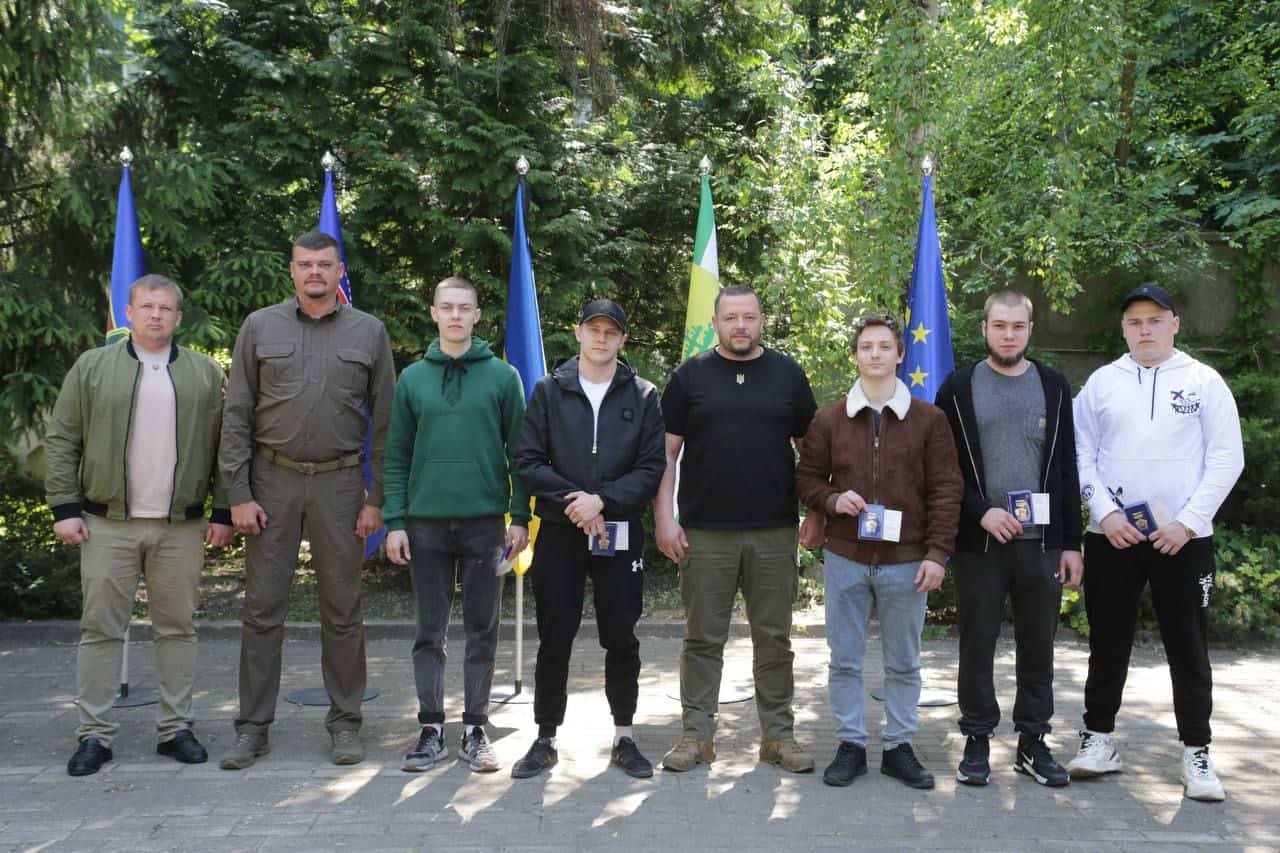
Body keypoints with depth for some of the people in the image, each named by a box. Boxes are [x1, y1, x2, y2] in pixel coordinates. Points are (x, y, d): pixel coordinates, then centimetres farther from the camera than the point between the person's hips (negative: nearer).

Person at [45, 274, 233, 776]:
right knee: (100, 628, 3)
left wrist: (223, 513, 1)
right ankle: (95, 735, 12)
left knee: (177, 628, 7)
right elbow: (62, 440, 4)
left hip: (181, 528, 1)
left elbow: (223, 447, 6)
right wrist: (65, 507, -3)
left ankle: (176, 729, 17)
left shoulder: (206, 373, 7)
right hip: (108, 525, 0)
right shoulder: (91, 367, 5)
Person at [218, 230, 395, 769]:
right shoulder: (260, 327, 6)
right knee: (263, 607, 5)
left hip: (339, 482, 0)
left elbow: (384, 422, 4)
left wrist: (377, 498, -2)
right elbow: (236, 417, 4)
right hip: (272, 480, 1)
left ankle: (345, 722, 19)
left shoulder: (369, 333, 4)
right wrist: (238, 495, -3)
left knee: (342, 609, 7)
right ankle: (254, 726, 16)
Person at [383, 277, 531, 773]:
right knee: (430, 632, 7)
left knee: (482, 631, 6)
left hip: (485, 522, -1)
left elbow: (519, 451, 2)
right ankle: (431, 729, 17)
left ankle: (475, 730, 17)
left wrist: (520, 516, -3)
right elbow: (396, 456, 6)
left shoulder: (502, 376, 2)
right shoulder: (413, 379, 6)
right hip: (426, 524, 1)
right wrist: (394, 521, 0)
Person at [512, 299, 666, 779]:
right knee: (554, 638, 5)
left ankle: (624, 738, 21)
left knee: (621, 639, 8)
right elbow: (527, 462, -1)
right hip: (559, 533, 0)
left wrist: (602, 500, -14)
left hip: (620, 535, 0)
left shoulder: (642, 396, 4)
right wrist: (573, 503, -12)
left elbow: (652, 468, -2)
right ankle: (545, 740, 17)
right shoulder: (549, 390, 4)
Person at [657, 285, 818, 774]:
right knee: (703, 639, 6)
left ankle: (778, 734, 20)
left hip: (774, 533, 1)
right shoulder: (690, 376, 4)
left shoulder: (787, 375, 8)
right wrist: (664, 518, -4)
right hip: (705, 532, -1)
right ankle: (697, 735, 16)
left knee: (774, 639, 9)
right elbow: (666, 453, 3)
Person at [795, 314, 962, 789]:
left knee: (903, 662, 10)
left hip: (906, 561, -1)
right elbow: (806, 478, 10)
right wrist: (832, 499, -11)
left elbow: (945, 490, -1)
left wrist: (938, 553, -7)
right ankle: (850, 745, 21)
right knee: (845, 659, 8)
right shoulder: (829, 420, 5)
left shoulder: (929, 419, 1)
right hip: (844, 558, 1)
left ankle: (899, 747, 23)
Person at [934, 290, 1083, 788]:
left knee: (1038, 647, 8)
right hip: (978, 542, -2)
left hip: (1042, 541, 2)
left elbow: (1067, 468, 8)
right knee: (977, 646, 5)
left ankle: (1033, 742, 20)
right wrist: (982, 512, -13)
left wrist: (1071, 542, 4)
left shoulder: (1053, 387, 9)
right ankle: (977, 741, 17)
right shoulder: (958, 388, 3)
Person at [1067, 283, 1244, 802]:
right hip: (1111, 536, 1)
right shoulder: (1102, 381, 5)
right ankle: (1099, 740, 21)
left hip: (1183, 539, -1)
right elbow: (1080, 454, 5)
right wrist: (1104, 513, -8)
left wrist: (1187, 522, -10)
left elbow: (1226, 458, -1)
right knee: (1108, 642, 9)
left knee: (1188, 648, 4)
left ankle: (1196, 754, 15)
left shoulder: (1204, 381, 2)